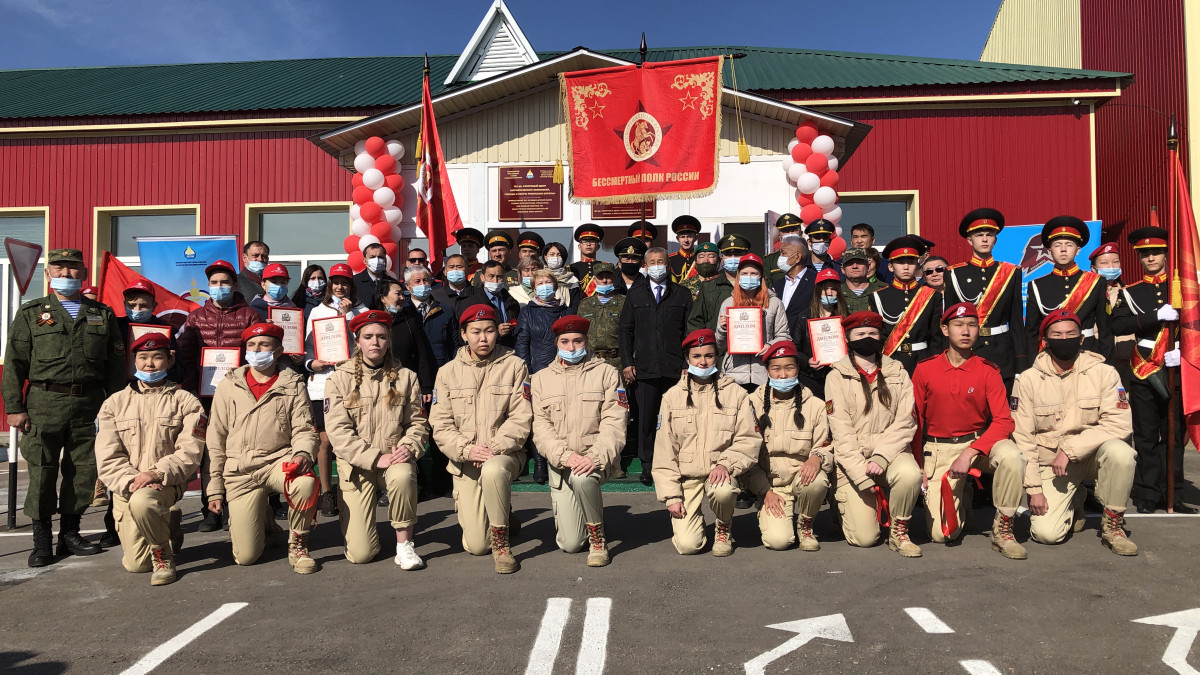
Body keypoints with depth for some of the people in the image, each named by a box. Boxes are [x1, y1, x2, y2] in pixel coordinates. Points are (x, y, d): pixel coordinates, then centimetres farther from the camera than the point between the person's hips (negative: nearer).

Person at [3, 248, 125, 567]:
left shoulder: (102, 314, 11)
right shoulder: (30, 313, 7)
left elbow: (116, 365, 11)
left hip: (89, 404, 2)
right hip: (44, 403, -1)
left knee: (84, 471, 5)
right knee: (41, 472, -1)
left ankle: (70, 533, 20)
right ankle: (41, 540, 11)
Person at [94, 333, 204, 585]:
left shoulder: (186, 402, 4)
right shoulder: (114, 403, 10)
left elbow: (190, 452, -6)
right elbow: (107, 458, 2)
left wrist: (157, 473, -20)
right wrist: (130, 480, -14)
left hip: (166, 483, -3)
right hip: (126, 488, 3)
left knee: (142, 501, -37)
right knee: (136, 564, -5)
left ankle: (164, 556, -11)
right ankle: (167, 529, 28)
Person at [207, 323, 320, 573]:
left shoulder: (293, 386, 4)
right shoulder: (229, 386, 8)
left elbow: (304, 430, -1)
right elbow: (216, 441, 9)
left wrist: (302, 453, -25)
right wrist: (215, 489, 6)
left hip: (279, 461, -1)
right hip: (240, 472, 1)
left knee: (306, 483, -38)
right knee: (245, 557, -7)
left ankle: (297, 545, -10)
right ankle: (263, 522, 29)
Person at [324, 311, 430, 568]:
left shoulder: (406, 377, 6)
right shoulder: (339, 379, 0)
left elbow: (418, 422, 6)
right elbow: (338, 431, -8)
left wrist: (409, 448, -16)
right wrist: (375, 458, -19)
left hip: (395, 460, 1)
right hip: (357, 464, -1)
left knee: (403, 476, -38)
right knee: (360, 554, -9)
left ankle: (404, 544, -16)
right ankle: (358, 520, 28)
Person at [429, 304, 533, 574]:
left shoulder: (514, 366, 1)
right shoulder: (448, 372, 7)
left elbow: (521, 418, -6)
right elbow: (440, 424, 1)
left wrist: (494, 447, -19)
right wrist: (467, 449, -16)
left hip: (505, 453, -2)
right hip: (464, 461, 2)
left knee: (493, 470, -41)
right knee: (476, 546, -5)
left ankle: (501, 544, -19)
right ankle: (502, 515, 31)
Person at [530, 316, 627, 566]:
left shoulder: (607, 373, 3)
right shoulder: (541, 379, 8)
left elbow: (614, 424, -6)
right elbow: (540, 427, -1)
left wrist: (596, 457, -22)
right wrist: (565, 455, -18)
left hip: (598, 459, -2)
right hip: (561, 463, 2)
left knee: (582, 478, -38)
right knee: (570, 544, -5)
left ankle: (597, 539, -12)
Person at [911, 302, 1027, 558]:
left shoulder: (988, 371, -3)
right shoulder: (925, 369, -2)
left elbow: (1004, 421, -12)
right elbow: (914, 421, 3)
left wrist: (970, 453, -24)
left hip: (979, 442, 1)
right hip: (938, 449, 0)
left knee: (1012, 457, -36)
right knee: (941, 534, -13)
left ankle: (1002, 531, -13)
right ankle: (960, 502, 26)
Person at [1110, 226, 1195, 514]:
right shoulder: (1130, 293, 5)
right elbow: (1118, 326, -10)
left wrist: (1184, 349, -11)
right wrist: (1158, 315, -20)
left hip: (1176, 370, 2)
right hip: (1144, 372, -2)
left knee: (1175, 434, 6)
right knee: (1146, 436, 2)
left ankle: (1170, 494, 15)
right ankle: (1148, 495, 8)